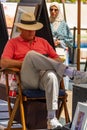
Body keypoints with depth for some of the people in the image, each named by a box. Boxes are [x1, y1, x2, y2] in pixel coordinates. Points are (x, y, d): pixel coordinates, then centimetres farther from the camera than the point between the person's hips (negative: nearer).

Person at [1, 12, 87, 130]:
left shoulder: (43, 42, 28)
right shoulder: (13, 43, 18)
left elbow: (58, 60, 21)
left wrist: (46, 63, -2)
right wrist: (25, 62, -6)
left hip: (44, 76, 2)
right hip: (27, 80, -2)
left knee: (52, 76, -39)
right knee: (31, 54, -33)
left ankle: (51, 118, -45)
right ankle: (72, 74, -36)